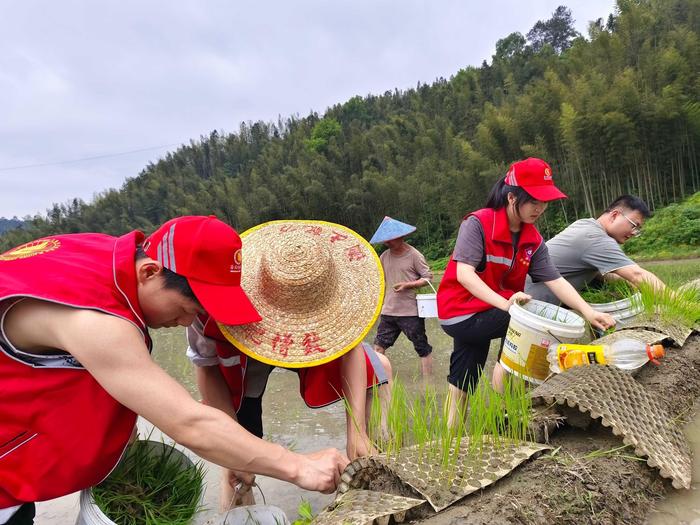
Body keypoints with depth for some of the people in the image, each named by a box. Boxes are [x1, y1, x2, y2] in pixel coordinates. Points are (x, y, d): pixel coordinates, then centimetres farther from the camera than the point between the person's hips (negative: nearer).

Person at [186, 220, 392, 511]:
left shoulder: (331, 287, -36)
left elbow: (351, 346, -24)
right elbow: (206, 368, -22)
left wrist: (356, 431, -32)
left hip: (311, 342, 3)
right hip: (239, 363, -2)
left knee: (378, 367, -5)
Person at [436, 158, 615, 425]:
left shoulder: (533, 240, 0)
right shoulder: (478, 223, -20)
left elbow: (555, 280, -6)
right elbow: (463, 274, -29)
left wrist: (587, 311, -20)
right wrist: (504, 303, -40)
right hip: (461, 315, -7)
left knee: (464, 379, 16)